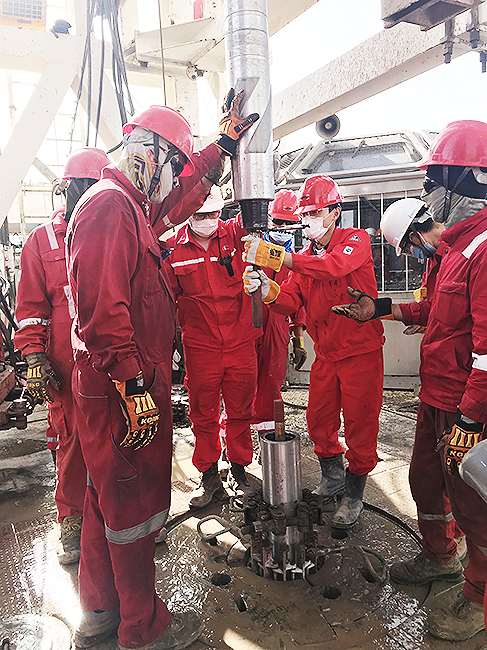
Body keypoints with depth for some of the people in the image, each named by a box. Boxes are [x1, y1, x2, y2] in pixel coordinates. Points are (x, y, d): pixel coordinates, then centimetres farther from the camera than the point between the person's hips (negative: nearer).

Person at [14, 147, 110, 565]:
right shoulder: (43, 240, 6)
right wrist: (35, 359, -4)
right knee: (72, 441, 6)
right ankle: (72, 521, 26)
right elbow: (31, 307, 5)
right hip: (67, 368, -1)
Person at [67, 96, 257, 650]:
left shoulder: (128, 204, 17)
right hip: (123, 393, -11)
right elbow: (103, 308, -25)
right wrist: (135, 388, -24)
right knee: (134, 504, 5)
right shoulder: (109, 206, -16)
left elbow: (180, 187, 34)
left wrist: (224, 142, 38)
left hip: (117, 389, 11)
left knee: (109, 497, 20)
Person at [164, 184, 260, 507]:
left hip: (241, 342, 1)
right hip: (200, 346, 0)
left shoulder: (233, 233, 1)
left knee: (240, 411, 12)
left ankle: (239, 468, 33)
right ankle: (209, 477, 28)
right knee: (203, 414, 10)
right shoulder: (173, 248, 0)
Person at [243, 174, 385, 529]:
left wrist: (277, 257, -38)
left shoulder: (357, 240, -8)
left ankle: (353, 495, 23)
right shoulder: (304, 256, 10)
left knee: (360, 426, 4)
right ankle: (333, 477, 37)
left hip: (361, 351, -5)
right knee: (318, 421, 12)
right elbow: (292, 302, -1)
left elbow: (335, 265, -32)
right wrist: (269, 290, -24)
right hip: (326, 354, 6)